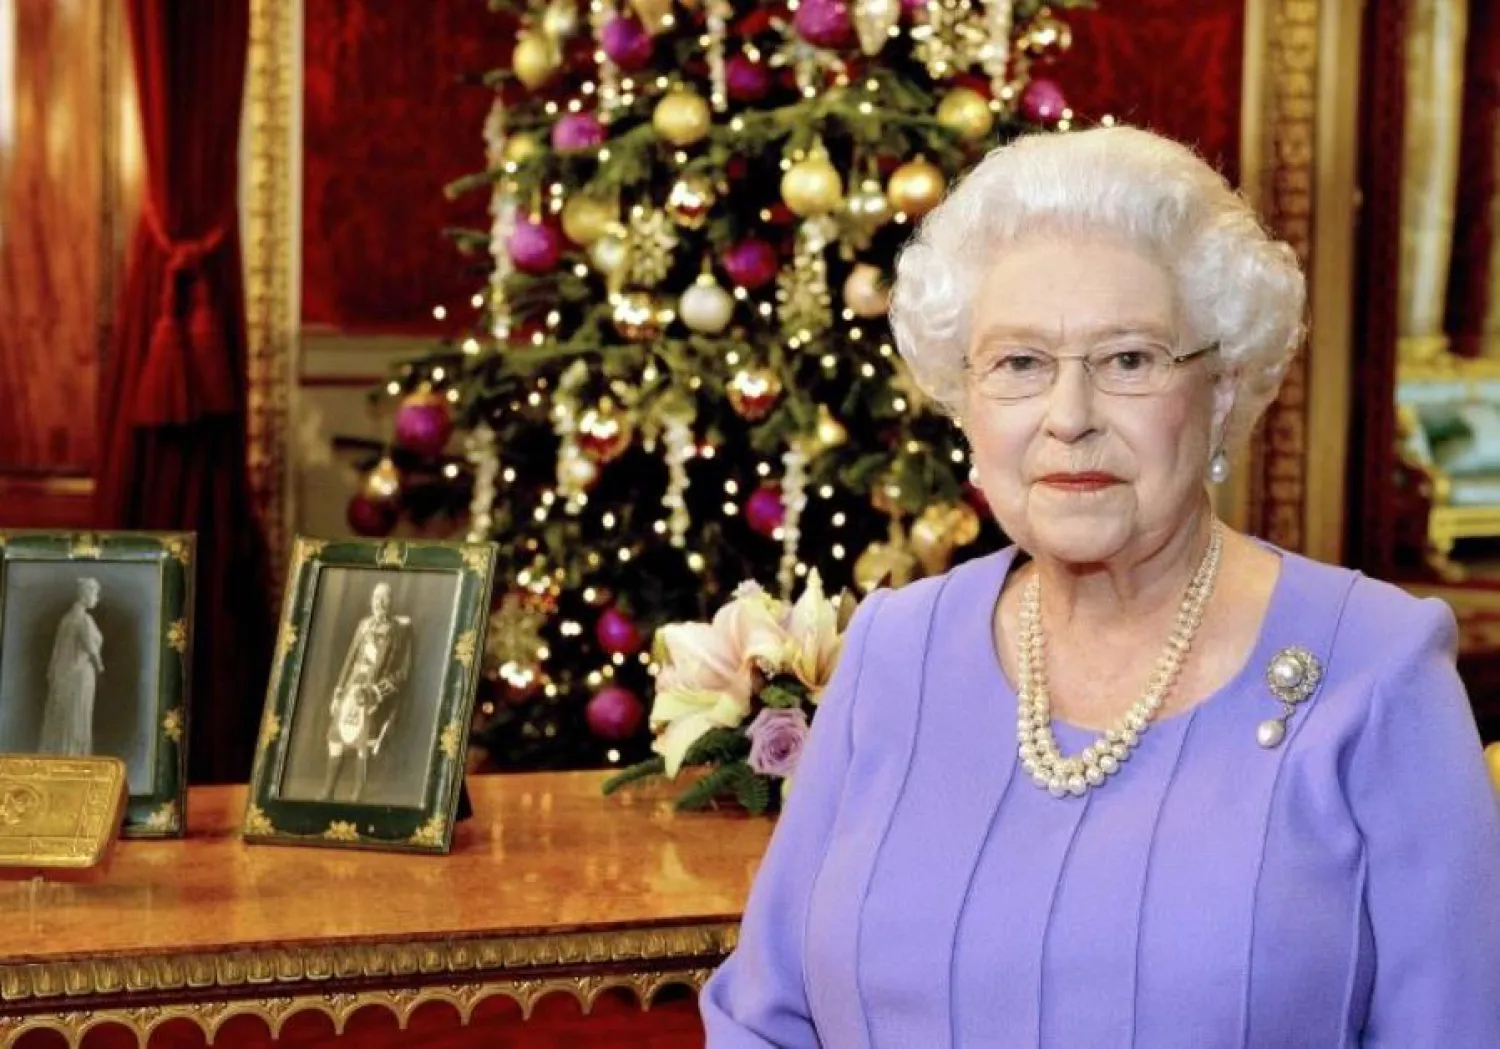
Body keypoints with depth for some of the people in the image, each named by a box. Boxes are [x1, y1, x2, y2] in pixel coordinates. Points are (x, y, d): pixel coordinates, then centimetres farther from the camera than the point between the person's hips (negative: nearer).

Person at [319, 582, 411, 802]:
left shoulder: (400, 629, -5)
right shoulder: (364, 625, 11)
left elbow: (403, 670, -7)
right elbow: (350, 659, 16)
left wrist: (377, 692, -15)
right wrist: (338, 691, 12)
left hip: (377, 696, -5)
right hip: (353, 689, 5)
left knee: (363, 748, -7)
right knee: (337, 740, 5)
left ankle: (356, 798, 0)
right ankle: (327, 794, 14)